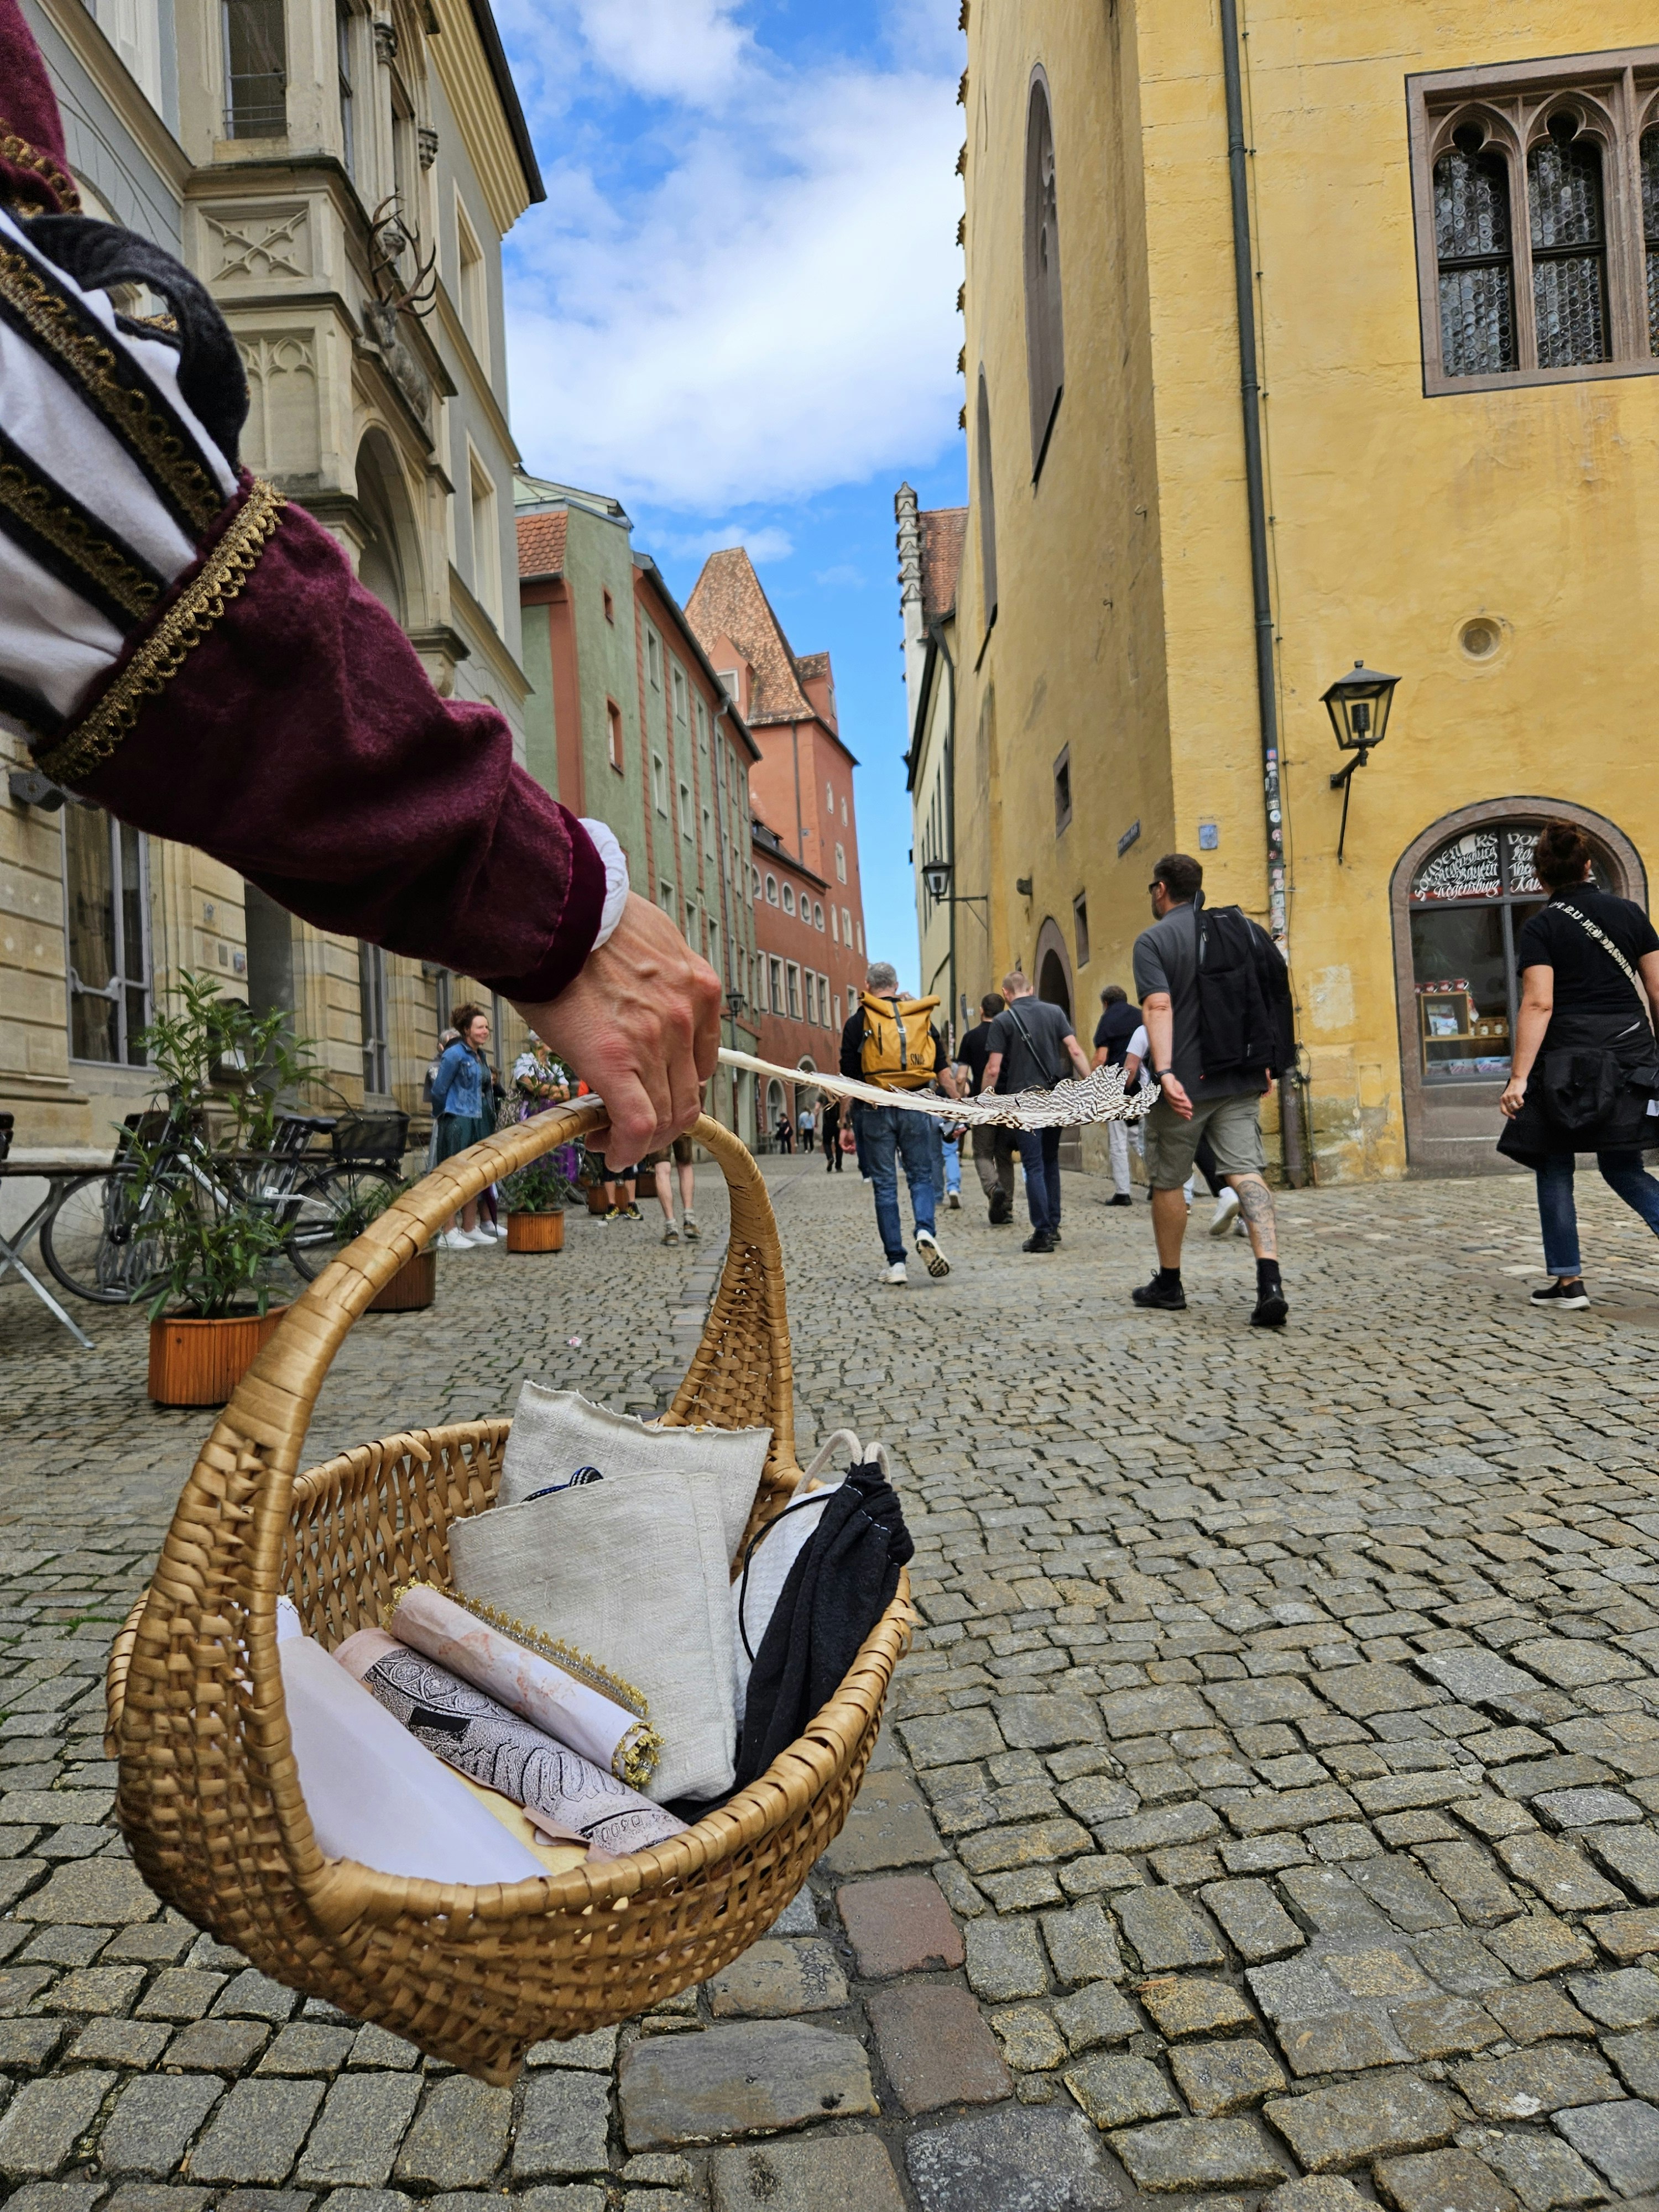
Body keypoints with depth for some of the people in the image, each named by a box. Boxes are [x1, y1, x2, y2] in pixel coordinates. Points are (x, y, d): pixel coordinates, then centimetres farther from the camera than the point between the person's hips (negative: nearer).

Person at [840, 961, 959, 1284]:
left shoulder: (858, 1021, 2)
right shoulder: (922, 1018, 10)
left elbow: (848, 1076, -1)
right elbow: (944, 1072, 7)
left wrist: (845, 1124, 9)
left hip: (875, 1111, -1)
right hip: (915, 1109, 2)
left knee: (885, 1186, 4)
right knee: (921, 1177, 11)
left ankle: (896, 1263, 3)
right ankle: (925, 1232, -16)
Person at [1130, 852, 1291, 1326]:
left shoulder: (1154, 940, -6)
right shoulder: (1242, 930, 12)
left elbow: (1159, 1006, -19)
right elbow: (1274, 996, 14)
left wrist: (1165, 1072, -27)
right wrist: (1262, 1064, 20)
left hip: (1185, 1081, -5)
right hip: (1240, 1078, 5)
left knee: (1168, 1181, 10)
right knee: (1246, 1172, -2)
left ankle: (1169, 1284, 23)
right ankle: (1270, 1282, -19)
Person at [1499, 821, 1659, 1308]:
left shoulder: (1540, 928, -6)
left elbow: (1539, 1004, -15)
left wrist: (1519, 1077, -17)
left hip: (1569, 1060, -4)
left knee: (1555, 1169, 8)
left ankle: (1568, 1282, 9)